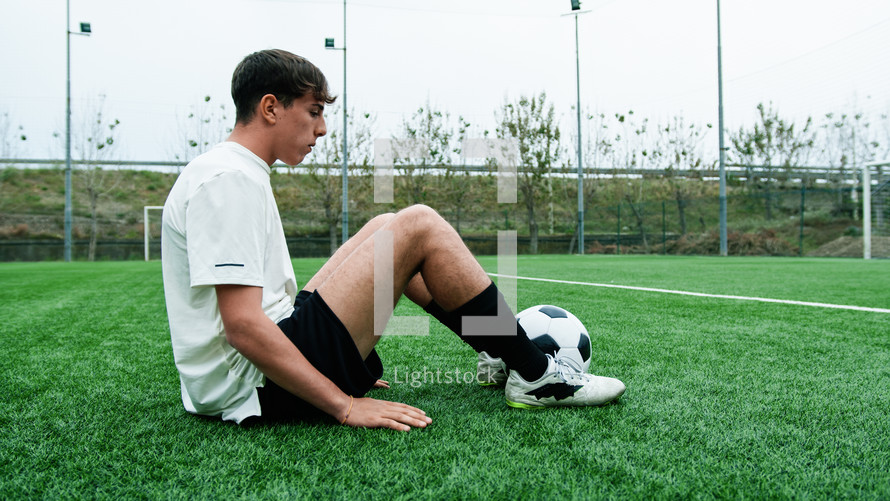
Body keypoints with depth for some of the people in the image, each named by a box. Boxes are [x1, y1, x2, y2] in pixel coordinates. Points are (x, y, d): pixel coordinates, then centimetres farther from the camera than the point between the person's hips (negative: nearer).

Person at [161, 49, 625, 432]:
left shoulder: (236, 174, 18)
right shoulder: (229, 178, -14)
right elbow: (242, 325, -23)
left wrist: (345, 360, 20)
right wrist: (345, 406, -21)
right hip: (254, 392, -10)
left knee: (385, 228, 15)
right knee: (418, 227, -13)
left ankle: (499, 356, 18)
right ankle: (534, 377, -1)